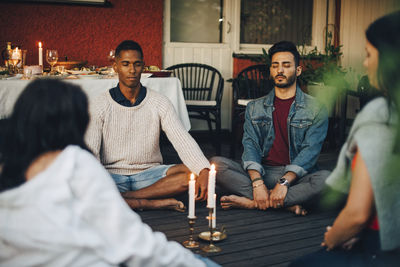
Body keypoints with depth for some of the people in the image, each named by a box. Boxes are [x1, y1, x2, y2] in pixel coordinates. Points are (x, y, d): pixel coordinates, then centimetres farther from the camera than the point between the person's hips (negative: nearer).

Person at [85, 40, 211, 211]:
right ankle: (152, 203, -25)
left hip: (149, 174, 2)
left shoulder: (159, 103, 2)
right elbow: (90, 150, -8)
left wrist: (204, 171, -29)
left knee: (192, 171, -24)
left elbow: (182, 140, -10)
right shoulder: (100, 106, -1)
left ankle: (125, 197, -25)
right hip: (112, 176, -1)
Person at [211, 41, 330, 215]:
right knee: (217, 163, -22)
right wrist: (257, 183, -19)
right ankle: (288, 203, -25)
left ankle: (251, 202, -27)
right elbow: (250, 145, 0)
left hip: (295, 176, -2)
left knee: (325, 178, -34)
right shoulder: (255, 107, 14)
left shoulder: (315, 109, 5)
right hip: (262, 173, 2)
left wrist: (284, 182, -23)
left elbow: (310, 151, -7)